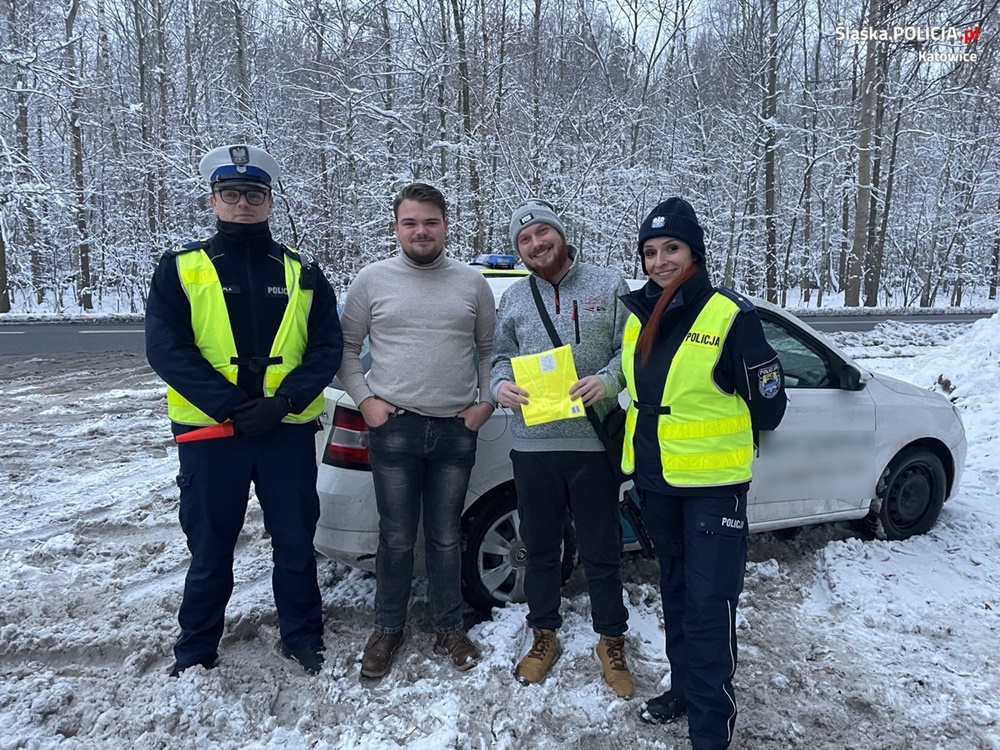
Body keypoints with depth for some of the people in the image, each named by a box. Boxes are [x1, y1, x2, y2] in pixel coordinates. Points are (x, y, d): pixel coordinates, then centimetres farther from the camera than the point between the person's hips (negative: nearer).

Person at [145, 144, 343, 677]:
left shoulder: (302, 274, 5)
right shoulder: (181, 268, 1)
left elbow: (328, 346, -1)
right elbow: (165, 348, -8)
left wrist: (284, 401, -16)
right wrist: (229, 407, -18)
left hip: (289, 431, 1)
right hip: (209, 433, -1)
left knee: (295, 542, 12)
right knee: (209, 549, 12)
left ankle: (302, 637, 32)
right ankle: (195, 654, 31)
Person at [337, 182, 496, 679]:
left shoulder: (472, 283, 6)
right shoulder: (372, 280, 2)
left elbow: (489, 349, 13)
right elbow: (345, 346, 8)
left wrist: (485, 401, 2)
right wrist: (364, 400, -2)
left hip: (456, 430, 1)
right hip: (394, 428, -1)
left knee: (446, 538, 11)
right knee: (397, 538, 7)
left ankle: (449, 629, 28)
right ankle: (388, 628, 27)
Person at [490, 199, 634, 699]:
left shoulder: (608, 286, 2)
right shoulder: (513, 298, 9)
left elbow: (631, 350, -1)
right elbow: (501, 355, 14)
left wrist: (607, 380, -19)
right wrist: (500, 385, -7)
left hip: (594, 441, -2)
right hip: (532, 443, 3)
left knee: (601, 552, 9)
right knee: (540, 549, 16)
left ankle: (611, 641, 29)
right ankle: (543, 635, 35)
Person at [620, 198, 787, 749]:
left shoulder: (731, 316, -14)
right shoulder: (637, 316, 3)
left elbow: (768, 402, -6)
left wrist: (723, 440, 7)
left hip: (712, 483, -6)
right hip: (653, 479, 6)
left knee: (710, 602, -3)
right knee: (676, 591, 19)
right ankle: (684, 688, 37)